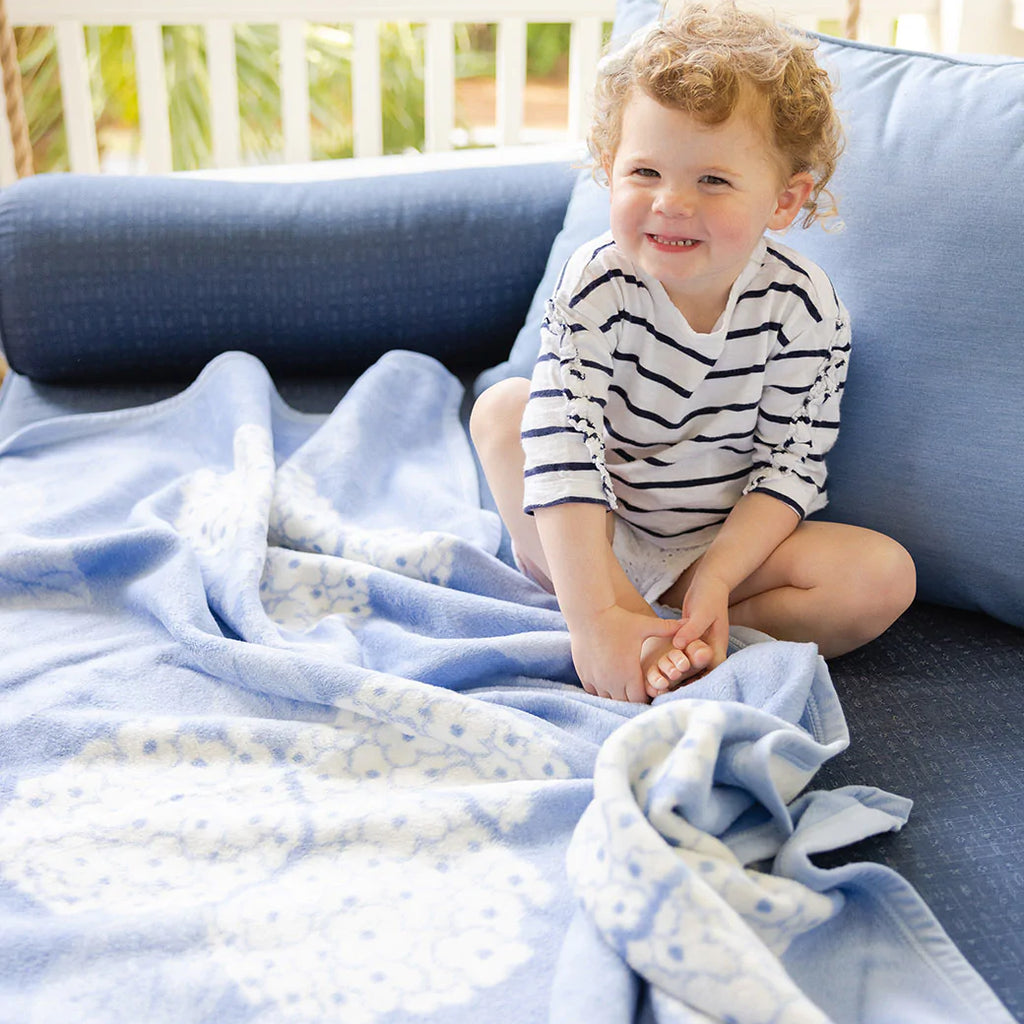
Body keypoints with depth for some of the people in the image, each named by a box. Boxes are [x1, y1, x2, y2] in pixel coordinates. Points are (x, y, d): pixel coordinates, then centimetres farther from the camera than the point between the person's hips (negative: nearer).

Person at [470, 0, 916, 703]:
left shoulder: (807, 309, -17)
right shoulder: (597, 287, -21)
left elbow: (789, 466, -13)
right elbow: (565, 448, -31)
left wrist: (715, 579, -28)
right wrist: (594, 617, -40)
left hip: (731, 539, 1)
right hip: (593, 536, 0)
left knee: (886, 577, -19)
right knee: (502, 408, -22)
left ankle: (673, 640, -25)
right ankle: (627, 616, -29)